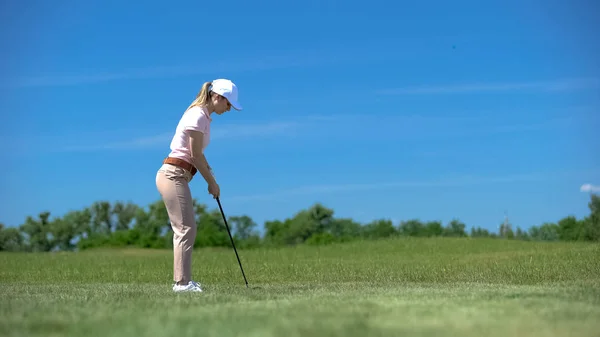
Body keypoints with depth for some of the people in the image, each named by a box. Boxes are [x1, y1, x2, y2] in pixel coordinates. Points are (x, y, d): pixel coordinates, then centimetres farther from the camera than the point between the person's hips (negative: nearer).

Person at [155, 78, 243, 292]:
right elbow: (195, 156, -15)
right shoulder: (198, 116, -14)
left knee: (184, 229, 11)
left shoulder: (202, 116, 16)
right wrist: (212, 183, -6)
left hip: (175, 176, 10)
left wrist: (210, 174, 13)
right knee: (186, 229, -11)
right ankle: (182, 282, -9)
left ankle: (182, 280, 14)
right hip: (174, 176, -10)